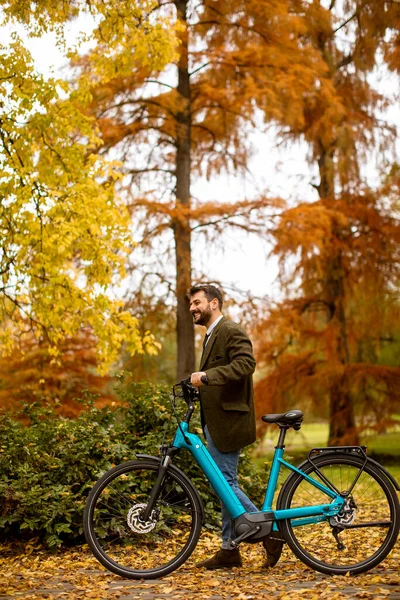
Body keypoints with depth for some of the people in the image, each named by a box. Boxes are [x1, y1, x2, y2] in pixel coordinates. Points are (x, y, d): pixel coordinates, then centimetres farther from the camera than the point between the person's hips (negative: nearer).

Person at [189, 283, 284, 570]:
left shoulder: (231, 331, -11)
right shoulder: (212, 335, 20)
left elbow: (246, 363, -28)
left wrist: (206, 376, -31)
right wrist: (196, 385, 11)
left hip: (229, 421, -10)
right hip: (216, 422, 10)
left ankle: (270, 532, 1)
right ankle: (229, 551, 17)